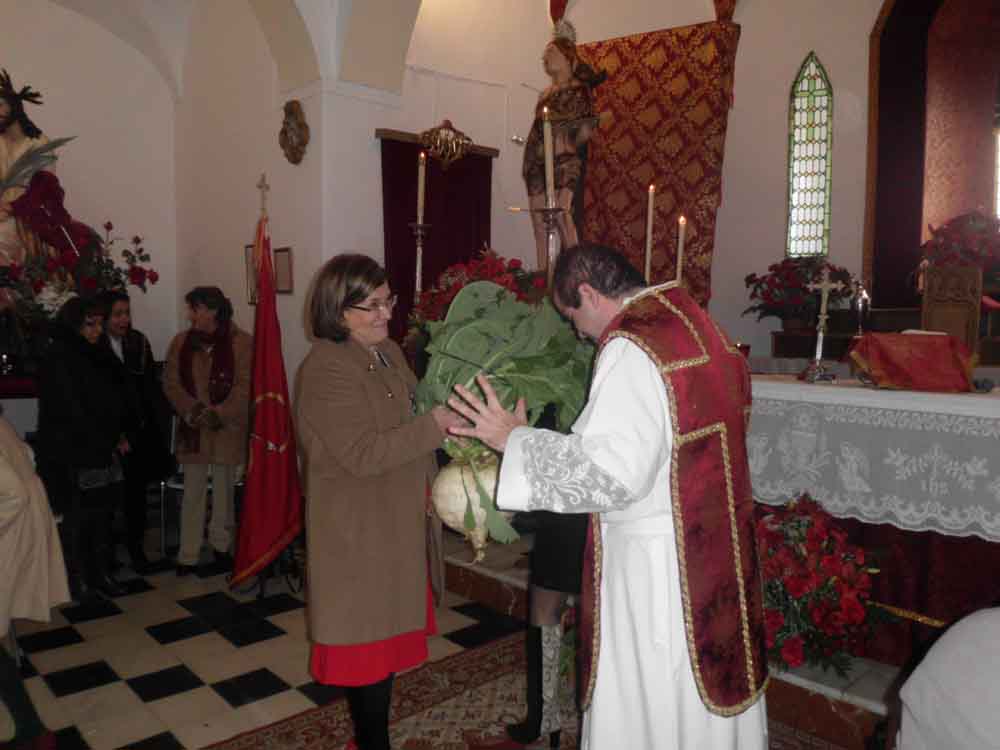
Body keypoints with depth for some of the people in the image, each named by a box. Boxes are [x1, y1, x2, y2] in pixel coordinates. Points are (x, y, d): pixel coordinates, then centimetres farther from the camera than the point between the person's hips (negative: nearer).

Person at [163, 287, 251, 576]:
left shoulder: (242, 342, -8)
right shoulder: (181, 341, 3)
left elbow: (245, 388, -10)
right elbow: (171, 382, 1)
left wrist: (217, 415, -17)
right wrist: (193, 410, -13)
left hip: (228, 428, -2)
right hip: (192, 428, 2)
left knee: (224, 490, 12)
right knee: (192, 492, 6)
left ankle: (221, 545, 28)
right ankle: (187, 555, 14)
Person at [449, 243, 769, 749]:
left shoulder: (630, 348, -21)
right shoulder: (696, 322, 6)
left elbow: (613, 468, -29)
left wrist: (516, 438, -21)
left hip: (656, 562, -9)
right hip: (718, 549, 9)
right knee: (711, 690, 23)